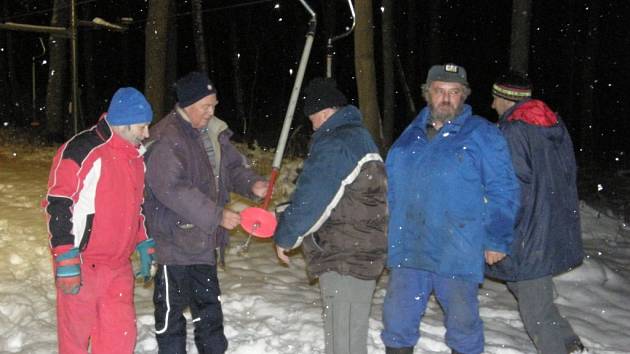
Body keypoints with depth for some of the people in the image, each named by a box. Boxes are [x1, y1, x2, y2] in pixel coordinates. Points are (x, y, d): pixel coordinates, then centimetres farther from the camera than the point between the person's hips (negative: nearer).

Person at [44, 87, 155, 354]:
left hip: (119, 266, 7)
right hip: (82, 265, -7)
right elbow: (58, 207, -16)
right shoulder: (80, 152, -16)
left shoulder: (136, 156, 10)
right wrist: (65, 265, -17)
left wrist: (145, 247, 20)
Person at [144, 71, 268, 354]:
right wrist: (217, 215, -27)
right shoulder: (165, 139, -21)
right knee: (172, 306, 6)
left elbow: (233, 166, 14)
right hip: (174, 239, -8)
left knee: (208, 302, 20)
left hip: (204, 238, 8)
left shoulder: (213, 132, 5)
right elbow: (174, 191, -28)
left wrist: (251, 183, -8)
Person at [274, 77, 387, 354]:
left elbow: (310, 199, -18)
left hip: (344, 261, -10)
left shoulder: (334, 145, -17)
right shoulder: (358, 136, 15)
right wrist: (284, 216, 15)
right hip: (362, 255, 10)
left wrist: (284, 236, -3)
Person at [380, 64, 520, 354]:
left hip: (457, 252, -4)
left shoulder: (482, 135, -4)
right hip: (407, 247, 4)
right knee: (397, 316, 11)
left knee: (462, 319, 10)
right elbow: (390, 185, 19)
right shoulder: (411, 134, 11)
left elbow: (503, 191, -5)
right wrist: (384, 228, 15)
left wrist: (498, 240, -8)